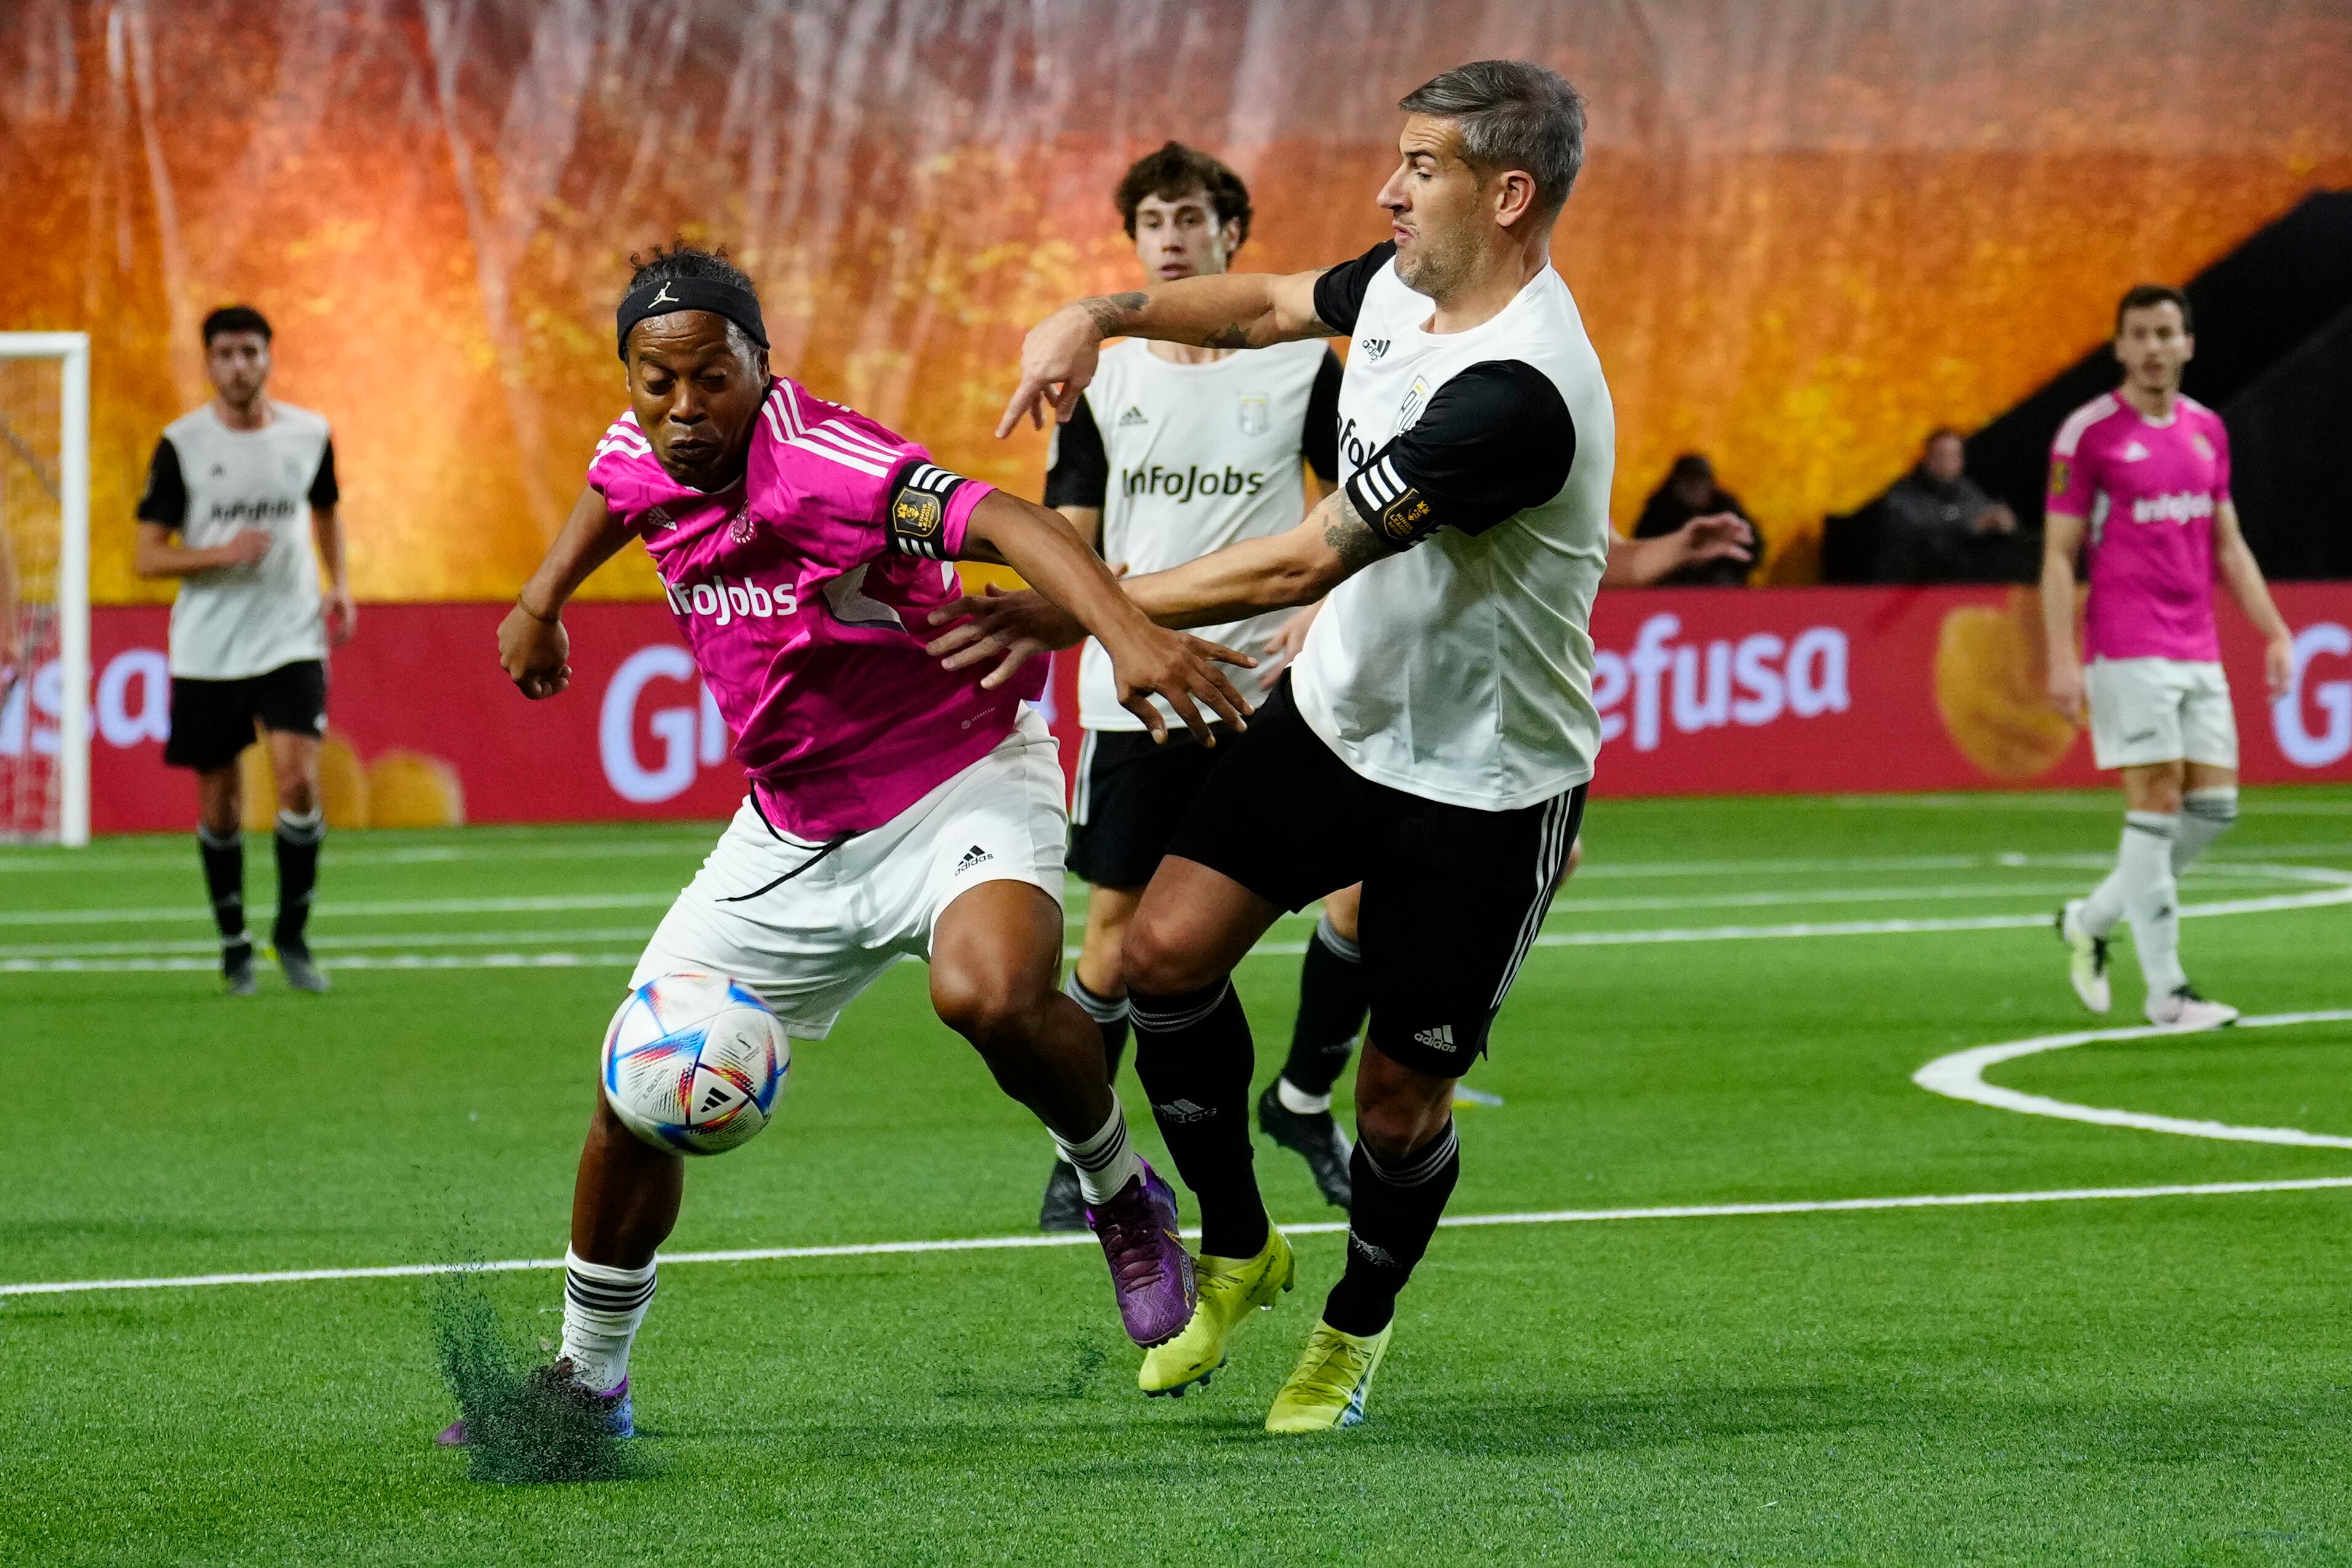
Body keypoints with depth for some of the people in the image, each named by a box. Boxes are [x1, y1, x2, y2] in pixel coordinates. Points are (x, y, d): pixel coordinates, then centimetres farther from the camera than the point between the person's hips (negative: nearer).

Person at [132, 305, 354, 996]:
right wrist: (221, 555, -20)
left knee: (299, 779, -16)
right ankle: (234, 945, 21)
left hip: (291, 642, 0)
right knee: (219, 802, 5)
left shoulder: (310, 435, 1)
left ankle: (293, 932, 0)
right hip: (206, 650, 0)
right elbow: (145, 556, -5)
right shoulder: (181, 445, -6)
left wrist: (340, 583, 7)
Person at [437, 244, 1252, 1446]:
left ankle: (1122, 1197, -6)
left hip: (961, 785, -7)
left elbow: (1003, 523, -43)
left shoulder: (826, 466, -27)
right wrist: (543, 598, 25)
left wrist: (1123, 630, -58)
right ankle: (588, 1380, 24)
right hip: (794, 830, 7)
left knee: (988, 991, -37)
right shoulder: (643, 459, -4)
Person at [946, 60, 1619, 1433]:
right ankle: (1237, 1246, 17)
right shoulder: (1405, 283, -4)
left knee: (1400, 1104, 1)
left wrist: (1082, 612, -28)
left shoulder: (1516, 393, -32)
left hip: (1485, 790, -7)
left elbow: (1303, 563, -32)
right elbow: (1268, 305, 20)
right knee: (1167, 952, -5)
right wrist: (1099, 316, 4)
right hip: (1338, 716, 8)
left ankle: (1359, 1326, 32)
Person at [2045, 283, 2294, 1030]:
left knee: (2214, 806, 4)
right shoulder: (2088, 432, -5)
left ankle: (2092, 920, 22)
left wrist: (2274, 632, 11)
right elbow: (2059, 554, -6)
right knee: (2156, 802, -9)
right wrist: (2062, 660, -14)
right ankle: (2165, 991, -5)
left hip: (2197, 653, 7)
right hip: (2127, 652, -7)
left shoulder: (2207, 429, 12)